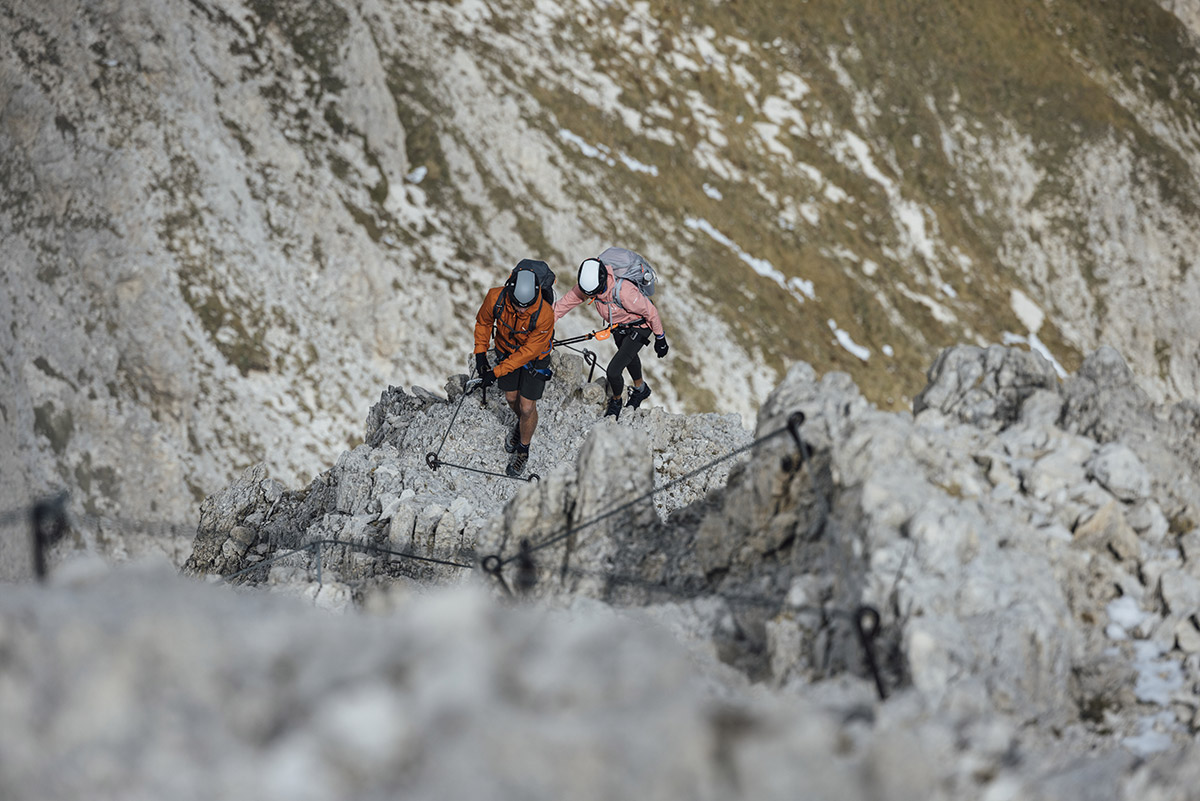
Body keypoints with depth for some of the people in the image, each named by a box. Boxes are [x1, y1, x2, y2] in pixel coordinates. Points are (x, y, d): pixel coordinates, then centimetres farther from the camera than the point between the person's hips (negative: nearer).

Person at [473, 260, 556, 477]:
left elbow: (528, 352, -29)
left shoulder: (544, 314, -40)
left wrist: (497, 372, -27)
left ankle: (523, 449, 26)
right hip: (506, 350, 3)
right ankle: (521, 425, 52)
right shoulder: (495, 298, -32)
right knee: (511, 397, 19)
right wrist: (480, 353, -11)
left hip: (535, 357, -3)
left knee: (527, 407, -1)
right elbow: (483, 322, -7)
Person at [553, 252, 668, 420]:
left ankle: (615, 401, 20)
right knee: (628, 356, 32)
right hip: (618, 325, 6)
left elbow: (650, 312, -29)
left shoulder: (623, 291, -44)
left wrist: (660, 339, -16)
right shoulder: (587, 285, -28)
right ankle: (640, 389, 62)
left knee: (613, 371, -12)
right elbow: (563, 304, -17)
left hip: (638, 327, -6)